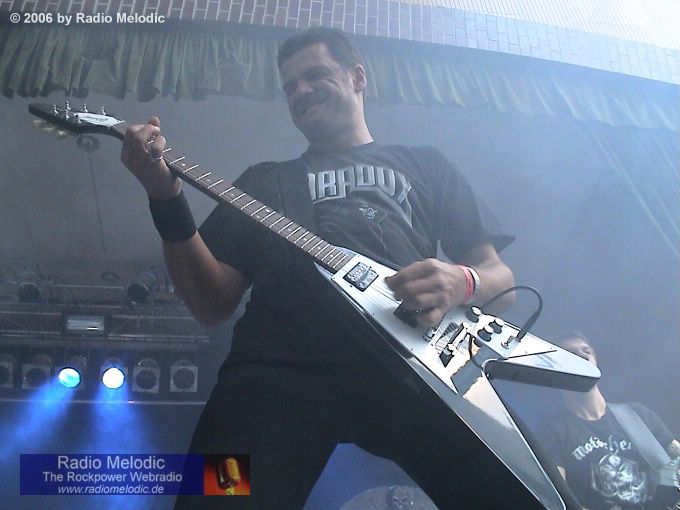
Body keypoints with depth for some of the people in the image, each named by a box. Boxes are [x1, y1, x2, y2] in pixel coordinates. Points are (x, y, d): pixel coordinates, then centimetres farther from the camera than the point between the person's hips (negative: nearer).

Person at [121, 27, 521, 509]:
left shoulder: (427, 165, 26)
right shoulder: (265, 181, 26)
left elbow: (500, 275, 19)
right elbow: (214, 306, 15)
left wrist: (462, 283, -6)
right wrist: (169, 201, 1)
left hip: (410, 365, 0)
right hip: (278, 371, 1)